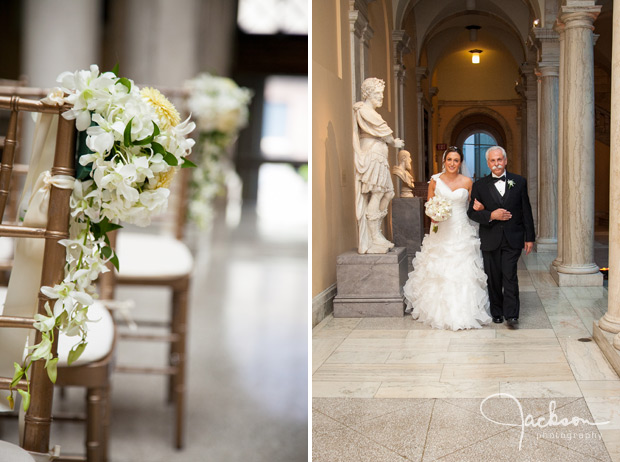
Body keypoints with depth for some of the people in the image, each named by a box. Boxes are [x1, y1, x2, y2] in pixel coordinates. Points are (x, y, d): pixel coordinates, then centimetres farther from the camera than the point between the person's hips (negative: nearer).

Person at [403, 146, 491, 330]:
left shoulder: (467, 182, 3)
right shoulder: (435, 180, 3)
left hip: (462, 232, 0)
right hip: (441, 232, 0)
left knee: (462, 272, -4)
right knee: (438, 272, 0)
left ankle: (462, 312, 4)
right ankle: (438, 310, 11)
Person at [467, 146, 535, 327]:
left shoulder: (519, 182, 5)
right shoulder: (480, 185, 4)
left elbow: (526, 211, 6)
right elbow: (472, 212, 0)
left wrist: (529, 237, 4)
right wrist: (491, 215, -16)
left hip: (512, 239, -1)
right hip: (490, 240, 1)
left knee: (510, 276, -9)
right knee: (493, 278, 7)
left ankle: (511, 314, -4)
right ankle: (497, 312, 20)